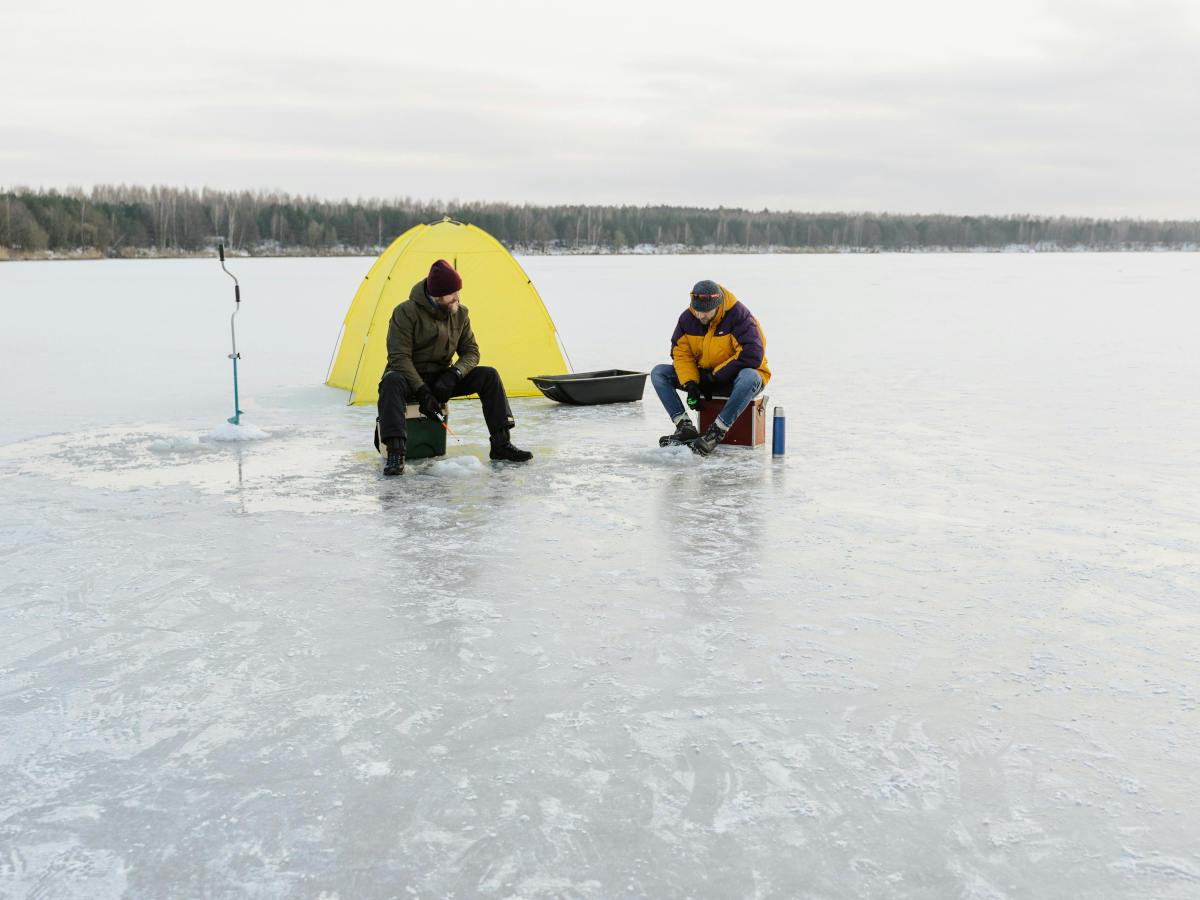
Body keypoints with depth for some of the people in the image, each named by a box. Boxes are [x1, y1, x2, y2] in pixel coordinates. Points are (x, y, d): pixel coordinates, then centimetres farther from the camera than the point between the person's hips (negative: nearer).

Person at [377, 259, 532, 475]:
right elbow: (399, 358, -22)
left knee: (488, 375, -14)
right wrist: (422, 392, -30)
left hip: (442, 379, 5)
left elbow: (471, 352, 2)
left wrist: (453, 374, -19)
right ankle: (395, 453, -46)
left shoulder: (460, 314, -2)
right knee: (392, 382, -40)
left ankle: (501, 445, -14)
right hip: (410, 378, -5)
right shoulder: (406, 312, -19)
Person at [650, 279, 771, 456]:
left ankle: (716, 433, -38)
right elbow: (680, 353, -2)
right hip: (703, 376, 5)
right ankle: (686, 428, -21)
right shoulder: (687, 318, -6)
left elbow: (753, 355, -27)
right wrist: (690, 384, -19)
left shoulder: (738, 315, -21)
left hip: (733, 377, -5)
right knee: (658, 373, -9)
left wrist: (716, 376, -22)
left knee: (750, 378, -42)